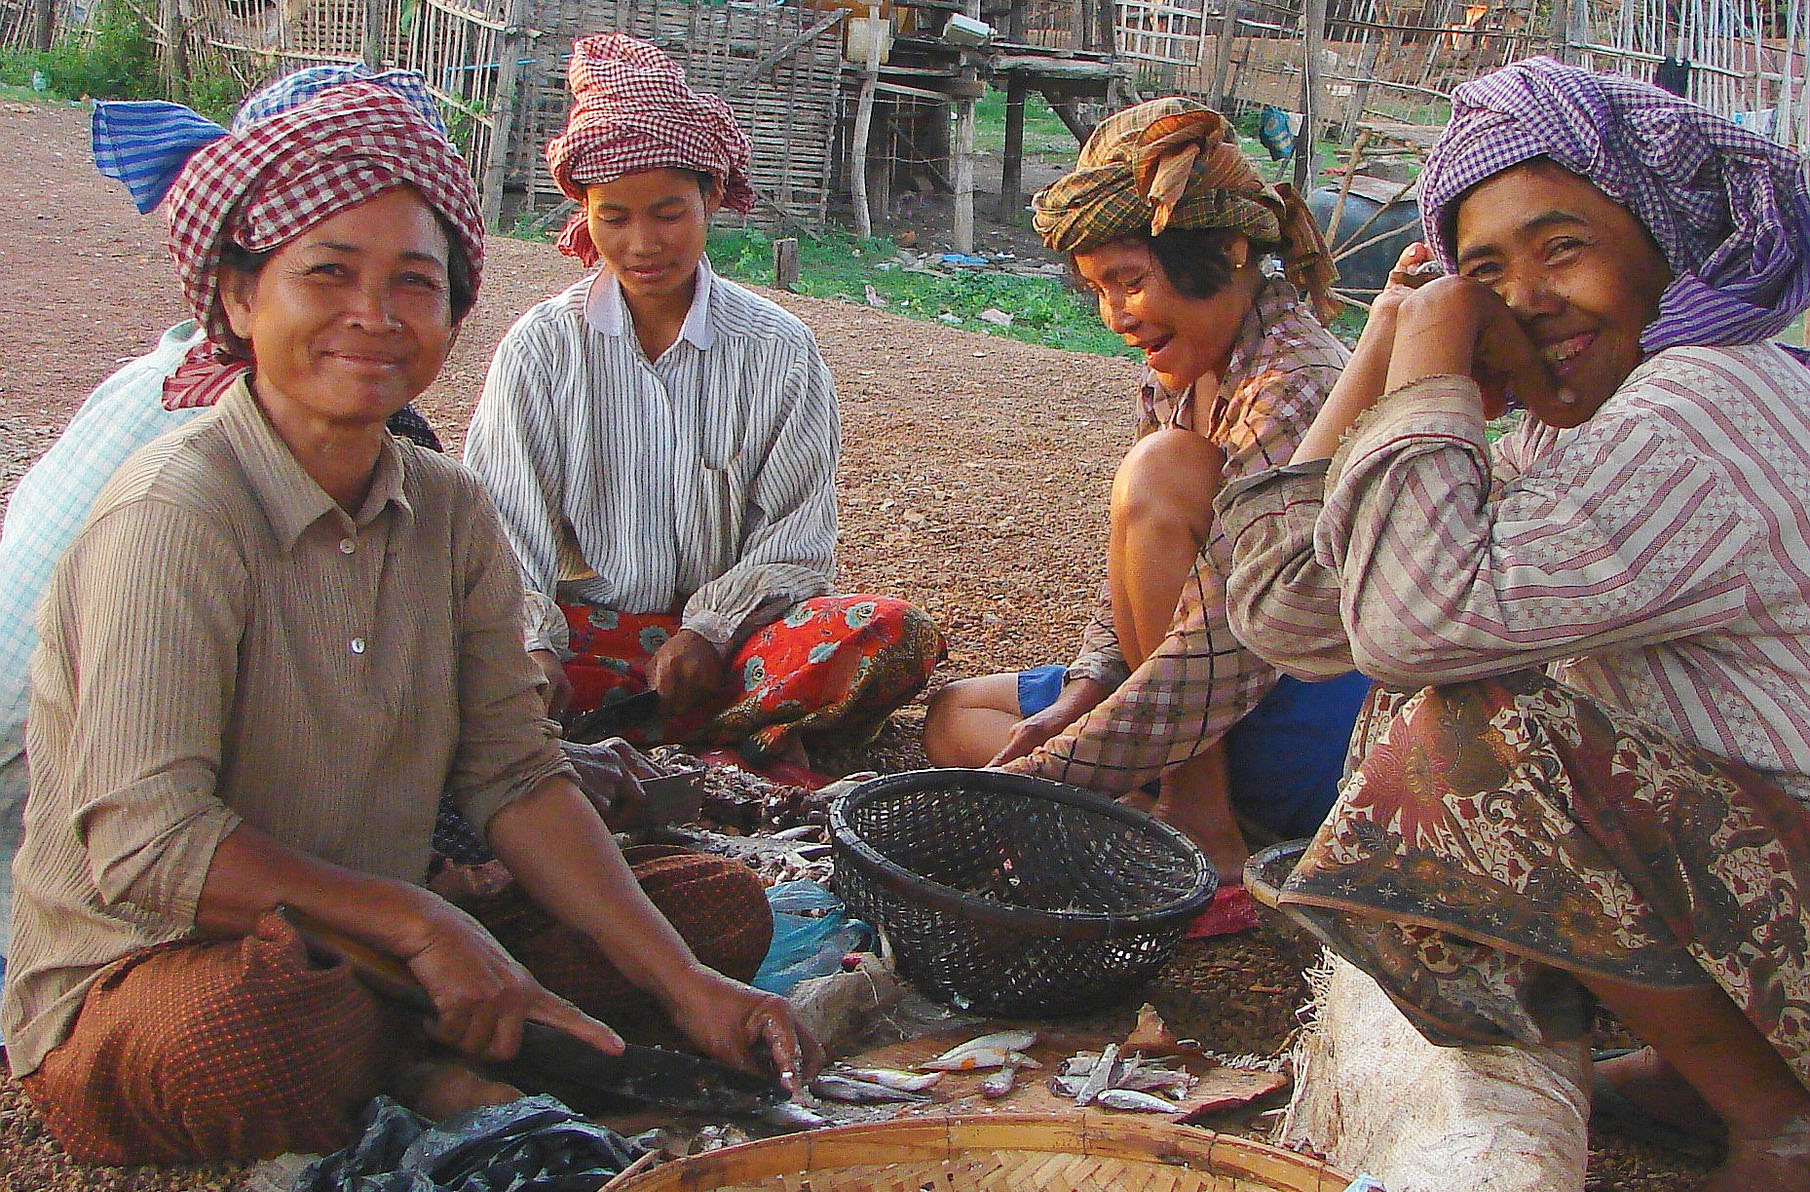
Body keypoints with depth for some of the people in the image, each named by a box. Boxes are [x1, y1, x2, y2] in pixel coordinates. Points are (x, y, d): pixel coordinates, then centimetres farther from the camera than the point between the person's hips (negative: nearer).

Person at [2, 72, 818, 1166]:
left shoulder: (452, 513, 2)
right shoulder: (176, 514, -20)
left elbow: (516, 778, -1)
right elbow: (146, 844, -26)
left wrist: (686, 987, -11)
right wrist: (420, 922, -23)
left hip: (378, 952, 7)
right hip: (136, 982, -7)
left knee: (724, 904, 0)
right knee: (262, 1017, -42)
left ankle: (410, 1065, -13)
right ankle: (422, 1074, -9)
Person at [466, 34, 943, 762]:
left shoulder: (779, 351, 3)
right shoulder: (543, 346, 4)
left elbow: (793, 543, 2)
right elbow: (503, 532, -1)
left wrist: (710, 631, -15)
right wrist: (533, 646, -20)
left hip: (729, 629, 0)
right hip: (581, 634, 0)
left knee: (894, 637, -28)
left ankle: (602, 738, -27)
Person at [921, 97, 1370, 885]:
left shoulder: (1296, 390, -24)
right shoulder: (1177, 373, 3)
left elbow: (1222, 654, -30)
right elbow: (1137, 575, 10)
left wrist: (1037, 776, -28)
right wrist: (1083, 694, -9)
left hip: (1324, 724, -9)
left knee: (1162, 470, -25)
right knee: (957, 717, 6)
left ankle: (1200, 825, -18)